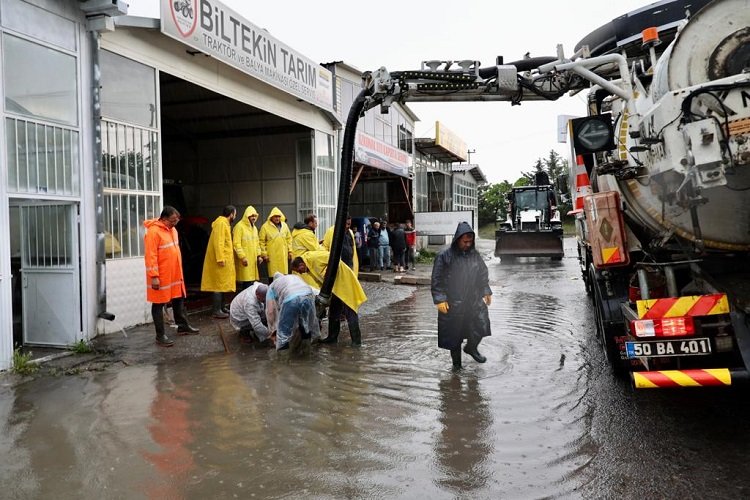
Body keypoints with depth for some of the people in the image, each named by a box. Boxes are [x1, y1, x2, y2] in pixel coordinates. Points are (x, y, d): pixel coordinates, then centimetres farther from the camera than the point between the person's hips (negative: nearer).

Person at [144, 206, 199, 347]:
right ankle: (160, 335, 9)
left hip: (175, 275, 8)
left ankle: (183, 326, 33)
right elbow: (150, 256, -21)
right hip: (161, 277, -8)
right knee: (159, 304, 3)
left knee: (179, 300, 18)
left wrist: (179, 271, 19)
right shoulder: (153, 231, -18)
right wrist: (154, 276, -23)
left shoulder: (172, 230, 9)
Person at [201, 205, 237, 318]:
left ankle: (220, 308, 21)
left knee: (221, 284, 14)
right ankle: (216, 311, -5)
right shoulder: (221, 223, -15)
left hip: (224, 259, 10)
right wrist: (220, 259, -25)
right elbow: (218, 242, -23)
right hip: (221, 260, -10)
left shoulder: (224, 223, 17)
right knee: (219, 285, -7)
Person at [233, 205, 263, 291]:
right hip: (244, 260, -7)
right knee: (247, 282, -10)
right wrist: (242, 257, -17)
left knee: (252, 281, 4)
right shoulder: (239, 226, -7)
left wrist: (259, 255, 13)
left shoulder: (254, 228, 19)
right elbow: (236, 244, -13)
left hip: (253, 259, 8)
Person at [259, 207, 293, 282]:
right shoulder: (265, 226, -4)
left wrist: (290, 251, 12)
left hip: (283, 255, 4)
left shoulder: (284, 225, 11)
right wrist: (264, 254, -9)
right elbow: (261, 241, -4)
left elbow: (289, 239, 17)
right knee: (273, 275, -2)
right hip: (272, 256, -4)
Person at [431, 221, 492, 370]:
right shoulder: (444, 256, -11)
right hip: (453, 304, -4)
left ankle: (471, 348, 32)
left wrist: (486, 292, 8)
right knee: (454, 335, 6)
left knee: (481, 326, 2)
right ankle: (456, 362, 26)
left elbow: (483, 275, 14)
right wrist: (440, 299, -15)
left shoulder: (475, 255, 3)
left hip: (474, 301, 4)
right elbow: (437, 280, -10)